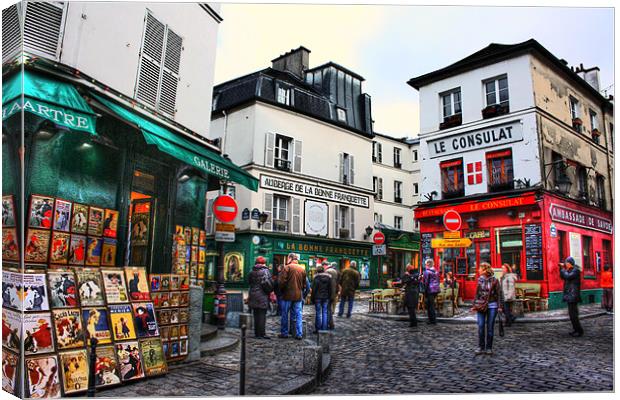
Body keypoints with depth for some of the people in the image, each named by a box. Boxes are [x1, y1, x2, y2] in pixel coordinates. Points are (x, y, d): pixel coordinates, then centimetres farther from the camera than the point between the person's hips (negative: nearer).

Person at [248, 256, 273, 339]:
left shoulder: (252, 272, 9)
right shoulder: (265, 271, -11)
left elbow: (249, 282, 14)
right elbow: (267, 282, -18)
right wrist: (270, 290, -4)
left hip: (253, 296, 6)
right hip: (262, 296, -6)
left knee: (256, 315, 13)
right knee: (262, 315, -1)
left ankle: (256, 333, 18)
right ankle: (261, 334, 1)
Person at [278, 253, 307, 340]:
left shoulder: (287, 268, -10)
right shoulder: (303, 269, 6)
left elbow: (281, 281, -14)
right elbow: (304, 283, 10)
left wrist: (282, 290, 2)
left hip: (288, 295, -4)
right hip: (298, 296, 4)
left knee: (285, 315, 8)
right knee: (298, 315, 8)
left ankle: (284, 333, 15)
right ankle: (298, 334, 8)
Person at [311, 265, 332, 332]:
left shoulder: (316, 278, -10)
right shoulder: (328, 277, 4)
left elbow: (313, 289, -8)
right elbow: (330, 289, 8)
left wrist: (312, 298, -1)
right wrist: (329, 297, 14)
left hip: (318, 298, -3)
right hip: (326, 297, 4)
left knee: (318, 313, 2)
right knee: (324, 313, 8)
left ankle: (318, 329, 6)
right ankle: (324, 329, 10)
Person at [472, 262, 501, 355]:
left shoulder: (494, 280, -3)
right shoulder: (479, 280, 5)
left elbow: (498, 294, -1)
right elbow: (477, 293, 9)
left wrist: (499, 306, -6)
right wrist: (474, 305, 8)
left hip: (492, 306, -2)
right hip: (481, 306, 2)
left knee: (490, 328, 4)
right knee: (480, 327, 0)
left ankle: (489, 348, 15)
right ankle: (481, 347, 9)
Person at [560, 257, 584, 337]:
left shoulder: (576, 270, -12)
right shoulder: (569, 270, 15)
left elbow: (568, 276, -24)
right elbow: (562, 277, 20)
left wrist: (563, 269, -11)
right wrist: (561, 268, 8)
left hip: (573, 295, -10)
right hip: (569, 295, 10)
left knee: (573, 314, -10)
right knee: (572, 313, 13)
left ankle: (579, 331, -4)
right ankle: (576, 329, 20)